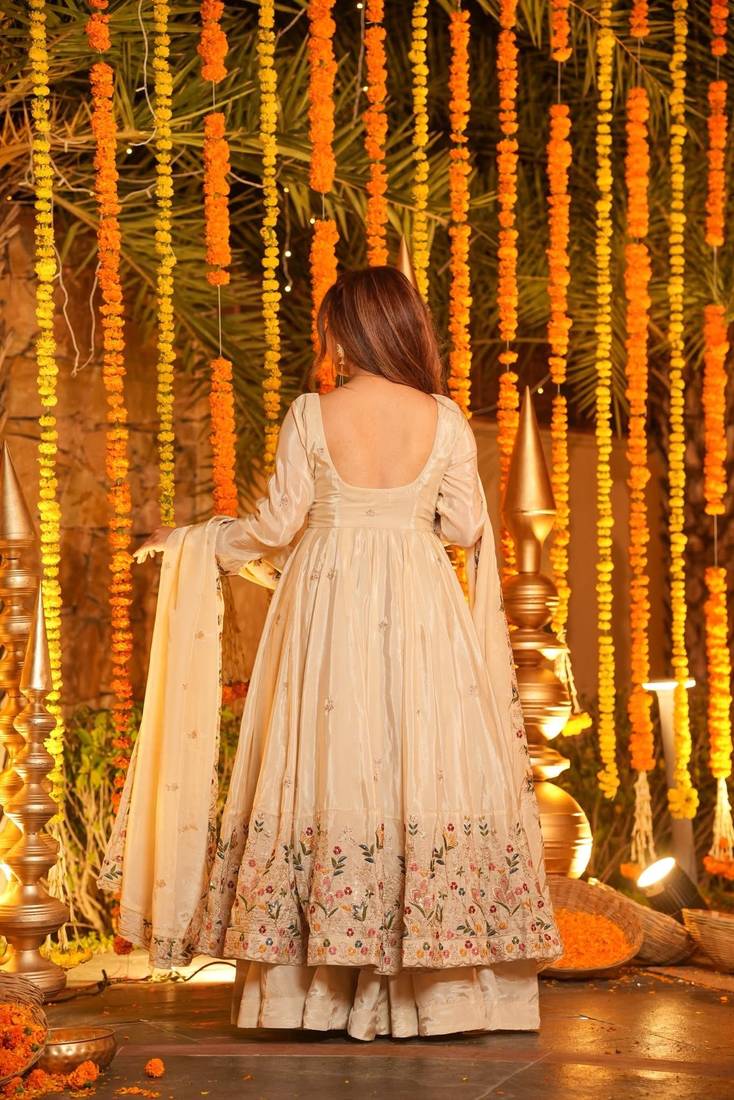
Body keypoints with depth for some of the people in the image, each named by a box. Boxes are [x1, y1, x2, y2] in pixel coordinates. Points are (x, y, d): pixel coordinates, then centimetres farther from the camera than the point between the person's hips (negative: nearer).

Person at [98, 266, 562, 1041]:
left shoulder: (312, 416, -6)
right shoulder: (444, 419, -2)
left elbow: (276, 526, -3)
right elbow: (463, 529, 2)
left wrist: (194, 541, 13)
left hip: (328, 607, -1)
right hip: (418, 610, 1)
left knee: (328, 770, 4)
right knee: (424, 768, 3)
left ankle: (320, 988, 8)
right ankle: (434, 986, 4)